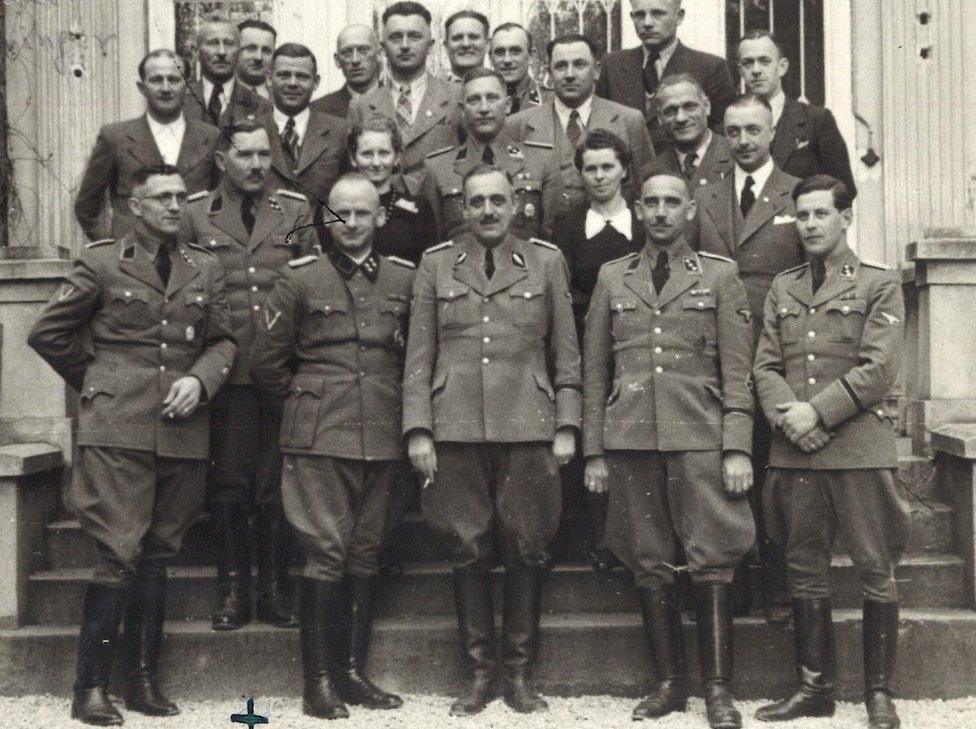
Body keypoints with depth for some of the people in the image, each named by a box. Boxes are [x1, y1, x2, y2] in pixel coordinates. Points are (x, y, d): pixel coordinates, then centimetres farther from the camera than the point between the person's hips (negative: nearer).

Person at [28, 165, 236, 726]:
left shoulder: (206, 269, 14)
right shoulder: (102, 263, 3)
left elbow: (224, 341, 14)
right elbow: (48, 332, 8)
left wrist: (200, 380, -4)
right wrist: (95, 380, 10)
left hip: (183, 432, 4)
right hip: (117, 429, -4)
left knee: (158, 555, 9)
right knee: (119, 553, -9)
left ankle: (145, 680, 18)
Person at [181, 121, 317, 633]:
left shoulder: (296, 212, 10)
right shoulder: (194, 215, 7)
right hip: (224, 375, 0)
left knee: (277, 490, 4)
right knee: (228, 489, 4)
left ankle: (275, 593, 16)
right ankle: (233, 593, 16)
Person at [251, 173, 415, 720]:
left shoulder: (405, 279, 8)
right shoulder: (300, 278, 2)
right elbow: (267, 362, 6)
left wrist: (396, 403, 11)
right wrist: (305, 399, 8)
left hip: (383, 438, 3)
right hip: (320, 438, -3)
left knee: (366, 552, 8)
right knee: (326, 551, -5)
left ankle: (354, 671, 18)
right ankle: (319, 679, 3)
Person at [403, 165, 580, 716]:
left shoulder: (546, 261, 8)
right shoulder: (437, 263, 9)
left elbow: (566, 352, 7)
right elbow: (419, 355, 7)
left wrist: (566, 426, 1)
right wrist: (418, 429, 0)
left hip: (528, 427, 0)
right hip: (457, 428, 1)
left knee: (528, 551, 2)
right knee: (469, 551, 5)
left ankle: (519, 674, 16)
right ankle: (479, 673, 17)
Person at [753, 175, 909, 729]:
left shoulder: (879, 284, 3)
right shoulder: (782, 288, 15)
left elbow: (880, 368, -7)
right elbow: (766, 366, 8)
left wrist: (816, 412, -13)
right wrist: (787, 415, -10)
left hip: (860, 448, -3)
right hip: (794, 451, 4)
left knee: (877, 572, 1)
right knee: (806, 571, 8)